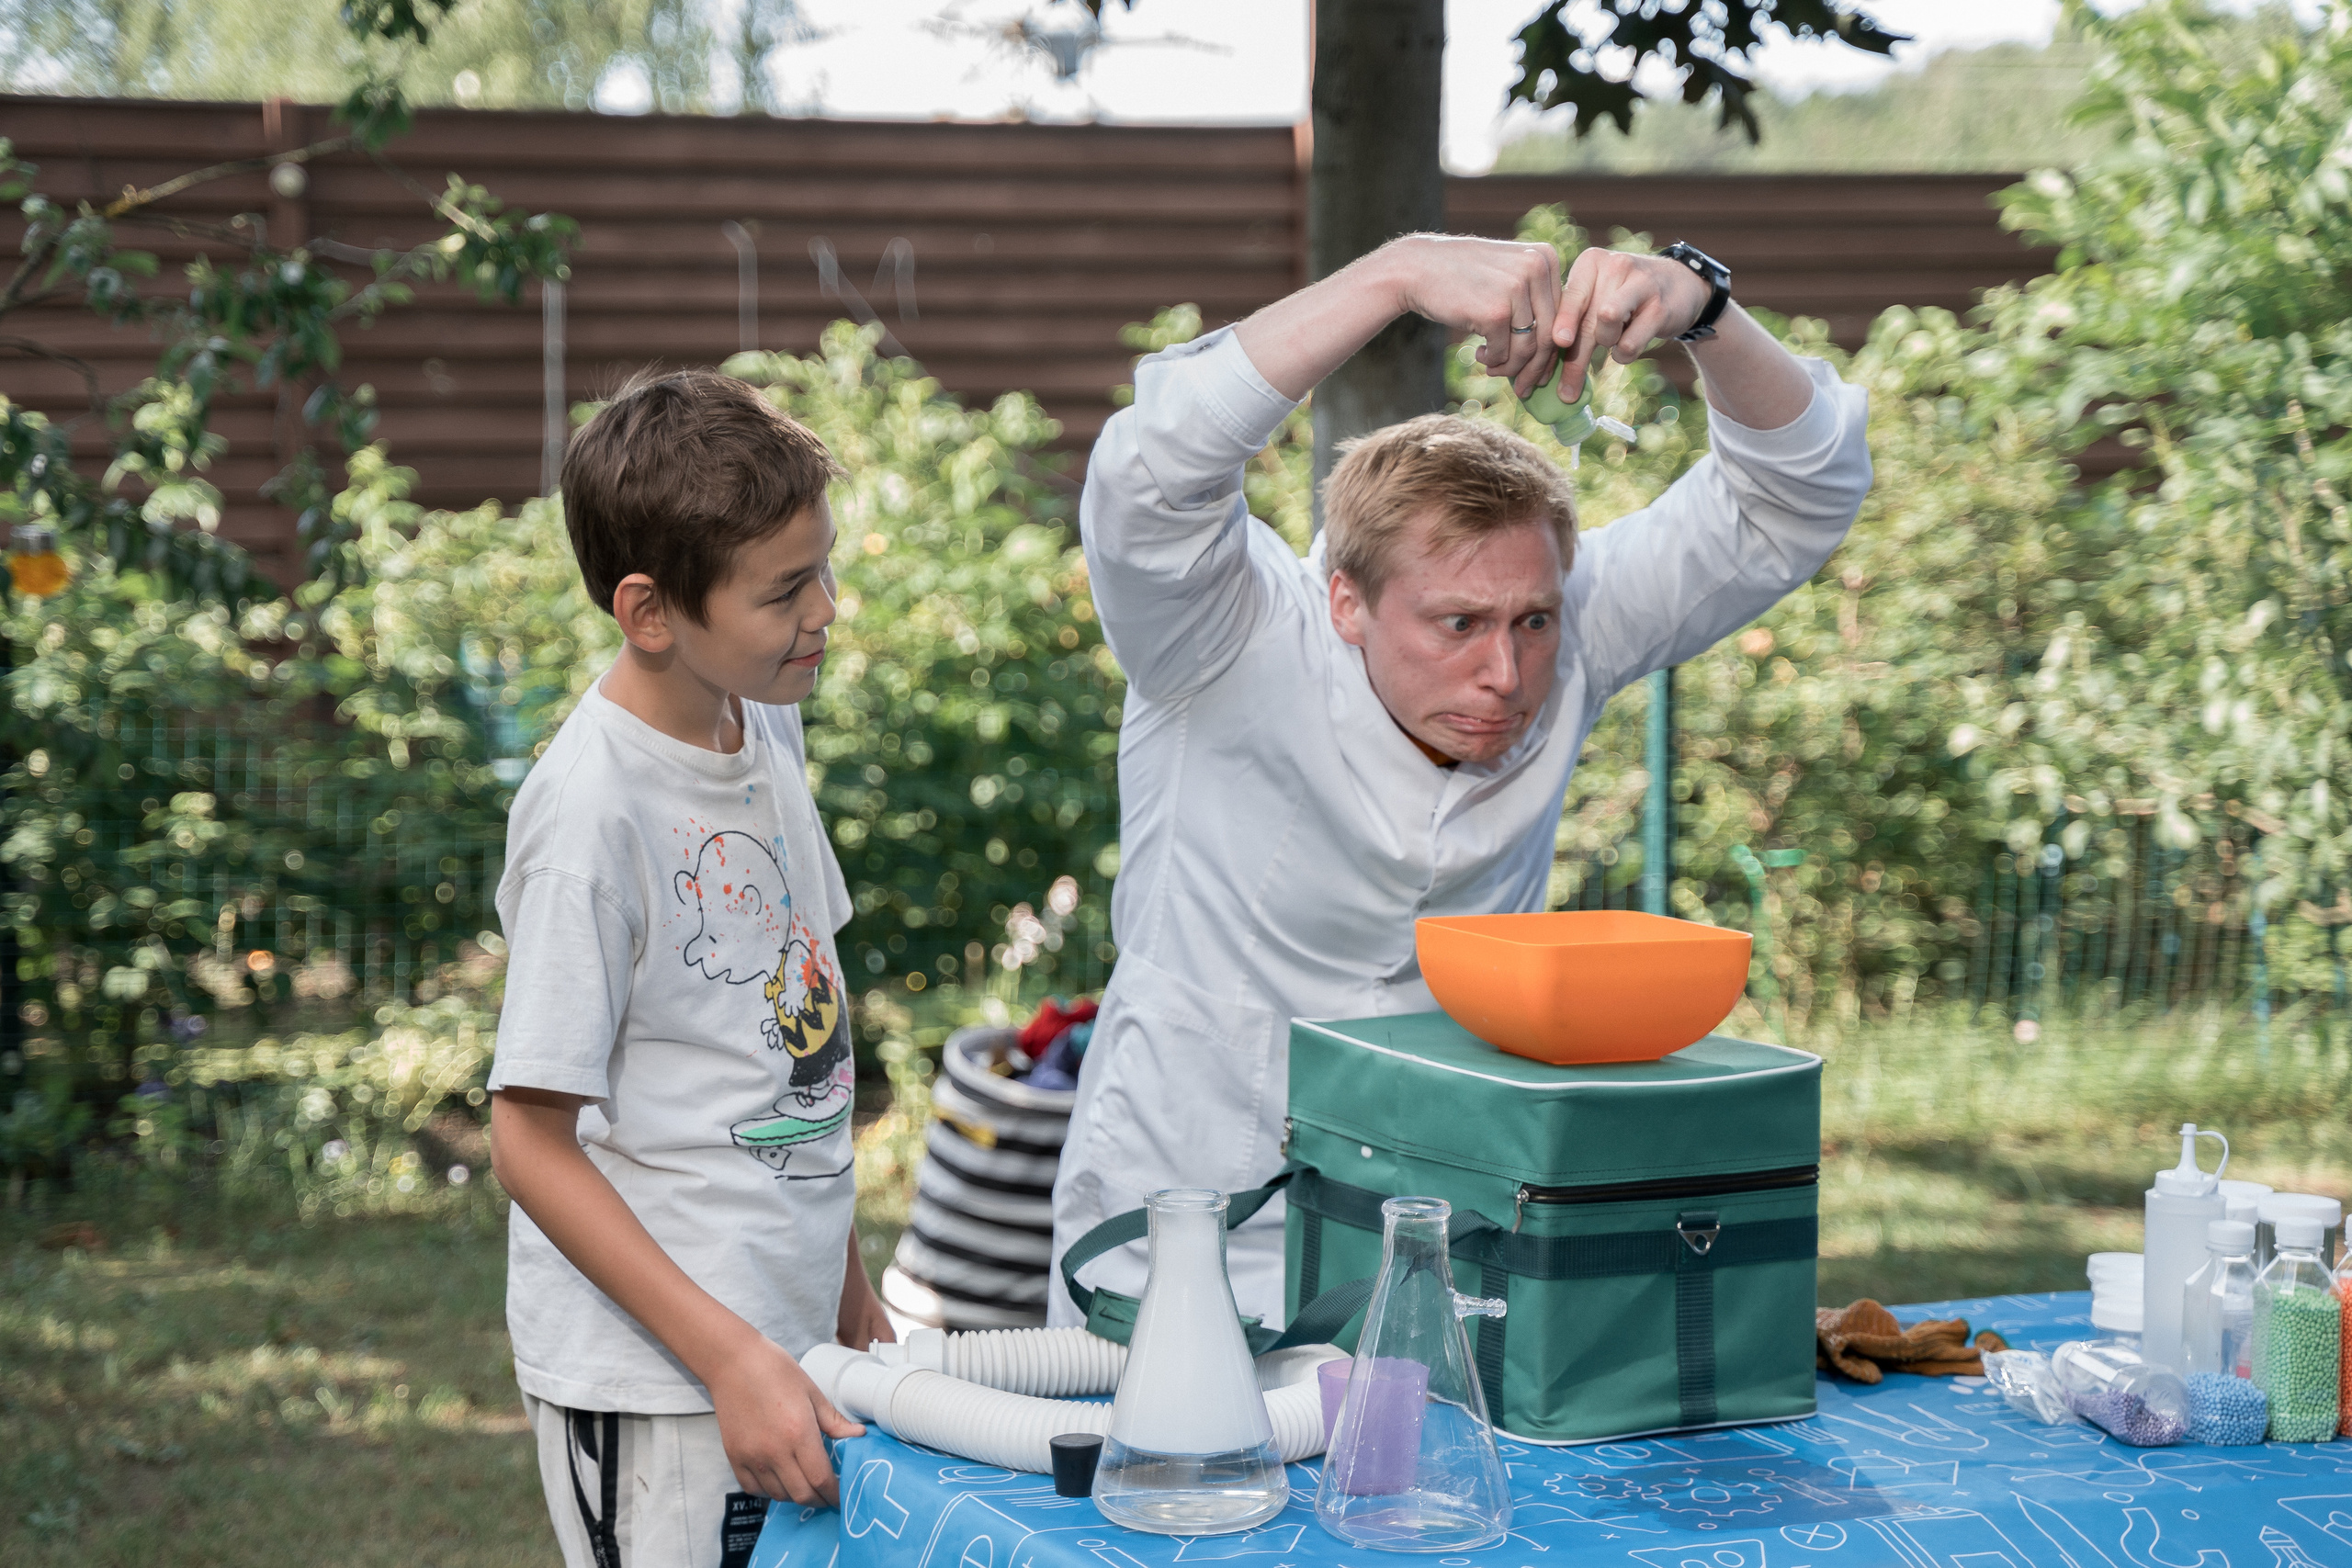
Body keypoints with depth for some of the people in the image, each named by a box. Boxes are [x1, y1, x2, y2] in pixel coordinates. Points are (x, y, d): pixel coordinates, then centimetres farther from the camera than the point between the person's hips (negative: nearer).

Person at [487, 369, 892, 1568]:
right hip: (650, 1378, -7)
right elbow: (532, 1140, -16)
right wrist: (730, 1357, -19)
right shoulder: (593, 808, -19)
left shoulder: (767, 725, 5)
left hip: (783, 1335, 7)